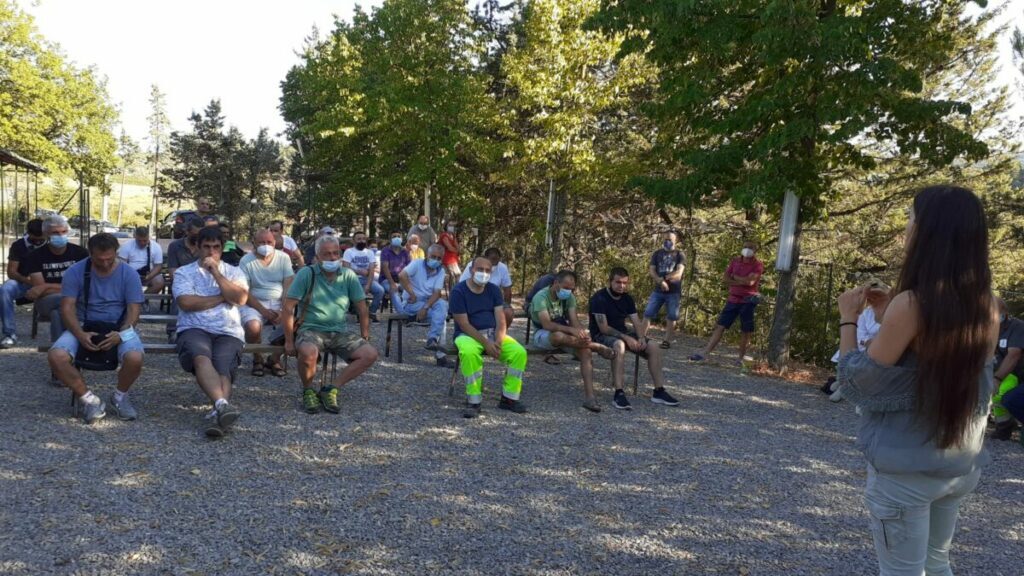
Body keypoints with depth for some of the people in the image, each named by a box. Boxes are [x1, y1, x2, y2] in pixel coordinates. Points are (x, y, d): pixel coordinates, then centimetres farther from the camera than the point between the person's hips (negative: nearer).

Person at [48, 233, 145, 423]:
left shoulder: (129, 274, -2)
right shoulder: (75, 272, -2)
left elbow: (134, 310, -6)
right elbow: (67, 307, -7)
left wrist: (120, 334, -24)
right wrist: (80, 334, -24)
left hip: (119, 328, -1)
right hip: (83, 327, 1)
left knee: (135, 358, -33)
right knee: (56, 357, -29)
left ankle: (119, 397, 0)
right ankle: (88, 398, -6)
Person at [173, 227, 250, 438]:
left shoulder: (233, 272, 21)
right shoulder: (184, 272, 16)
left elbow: (240, 298, 0)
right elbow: (186, 302, -3)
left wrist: (215, 271, 0)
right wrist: (222, 297, 2)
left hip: (228, 332, 1)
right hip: (194, 329, -1)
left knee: (223, 370, -29)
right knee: (201, 358, -36)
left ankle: (217, 415, -51)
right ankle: (223, 405, -55)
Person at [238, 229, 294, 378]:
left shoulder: (283, 258, 2)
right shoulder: (246, 261, -4)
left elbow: (289, 286, -3)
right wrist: (263, 311, -19)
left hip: (278, 303, 2)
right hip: (254, 303, -2)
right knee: (253, 327, -33)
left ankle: (275, 359, 1)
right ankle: (257, 359, 1)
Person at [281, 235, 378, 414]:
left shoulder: (349, 276, 4)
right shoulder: (307, 274, -5)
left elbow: (362, 309, 8)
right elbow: (288, 308, -6)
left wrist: (364, 338, 4)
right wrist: (289, 341, -8)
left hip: (340, 333, 4)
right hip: (311, 330, -4)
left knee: (370, 354, -18)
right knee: (308, 352, -37)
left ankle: (331, 389, -7)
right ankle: (308, 390, -5)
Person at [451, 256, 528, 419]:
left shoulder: (493, 290, 6)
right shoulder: (458, 291, -9)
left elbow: (500, 320, -1)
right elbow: (464, 325, -15)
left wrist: (498, 342, -19)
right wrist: (486, 344, -23)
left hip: (493, 333, 5)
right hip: (468, 335, -4)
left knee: (519, 352, -20)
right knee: (469, 352, -40)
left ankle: (509, 398, -8)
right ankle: (473, 401, -27)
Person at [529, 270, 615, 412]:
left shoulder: (569, 297, -1)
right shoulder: (541, 297, -20)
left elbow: (575, 320, -11)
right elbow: (547, 324, -33)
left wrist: (582, 334, -34)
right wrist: (571, 330, -46)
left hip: (565, 335, 5)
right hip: (543, 335, -5)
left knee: (586, 351, -25)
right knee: (559, 336, -41)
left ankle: (589, 396, -31)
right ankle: (597, 347, -23)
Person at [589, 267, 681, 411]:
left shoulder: (627, 298, 8)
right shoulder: (599, 298, -15)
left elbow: (636, 322, 5)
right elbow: (603, 328, -21)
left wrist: (641, 337, -16)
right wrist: (626, 338, -27)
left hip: (623, 333, 8)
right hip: (602, 336, -7)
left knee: (655, 349, -10)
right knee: (619, 345, -42)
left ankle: (659, 392, -5)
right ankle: (618, 394, -43)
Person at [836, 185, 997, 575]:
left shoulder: (912, 304, -21)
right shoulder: (988, 309, -1)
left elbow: (858, 383, -14)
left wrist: (848, 319, -3)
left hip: (905, 466, -6)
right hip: (962, 464, 6)